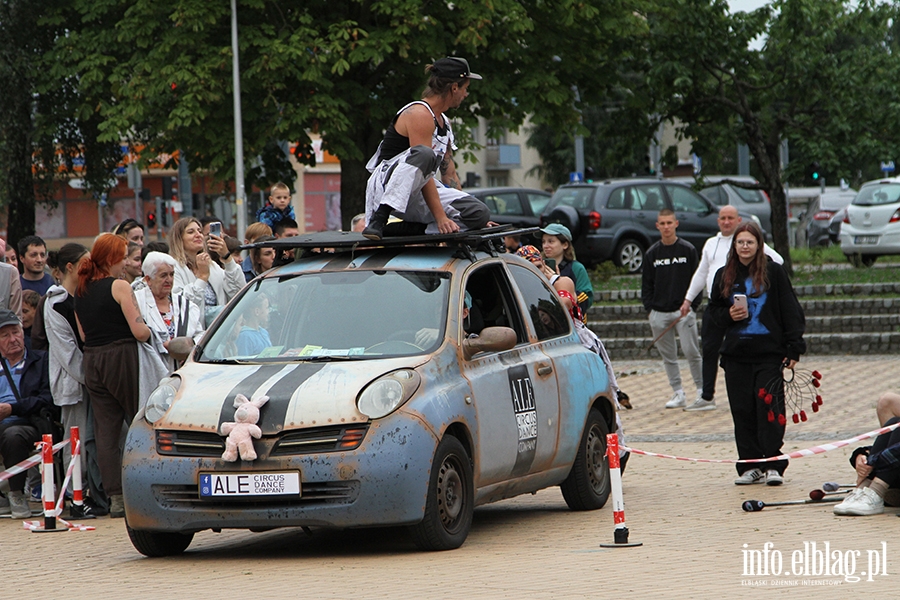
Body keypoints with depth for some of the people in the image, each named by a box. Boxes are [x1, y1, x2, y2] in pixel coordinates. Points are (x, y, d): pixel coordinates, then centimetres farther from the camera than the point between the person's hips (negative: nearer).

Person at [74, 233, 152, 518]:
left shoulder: (81, 290, 10)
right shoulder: (119, 287, -10)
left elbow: (83, 334, 14)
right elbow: (139, 331, -15)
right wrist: (148, 330, 5)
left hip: (92, 360, 6)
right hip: (121, 358, -6)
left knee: (106, 430, 3)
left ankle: (115, 497, -1)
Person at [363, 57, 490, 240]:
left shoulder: (443, 122, 19)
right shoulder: (419, 114, -13)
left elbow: (448, 173, 22)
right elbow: (423, 164, -22)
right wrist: (440, 218, -27)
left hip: (415, 197, 9)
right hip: (386, 187, -9)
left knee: (480, 214, -13)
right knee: (422, 154, -41)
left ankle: (407, 228, -9)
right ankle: (379, 217, -38)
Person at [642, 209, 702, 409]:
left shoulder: (688, 250, 2)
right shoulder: (651, 254, 9)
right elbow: (646, 284, 11)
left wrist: (692, 305, -6)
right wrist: (649, 308, 1)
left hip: (684, 311, -3)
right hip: (659, 313, 3)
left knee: (691, 351, -8)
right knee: (668, 355, 5)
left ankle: (701, 390, 2)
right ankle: (677, 393, 11)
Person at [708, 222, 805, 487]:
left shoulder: (773, 272, -1)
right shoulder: (724, 276, 10)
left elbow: (791, 311, -1)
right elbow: (714, 309, 19)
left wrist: (793, 348, -7)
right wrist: (728, 315, -4)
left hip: (769, 354, -4)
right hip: (736, 355, 4)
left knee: (770, 408, -9)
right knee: (742, 411, 2)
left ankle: (773, 465, -4)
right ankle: (749, 467, 8)